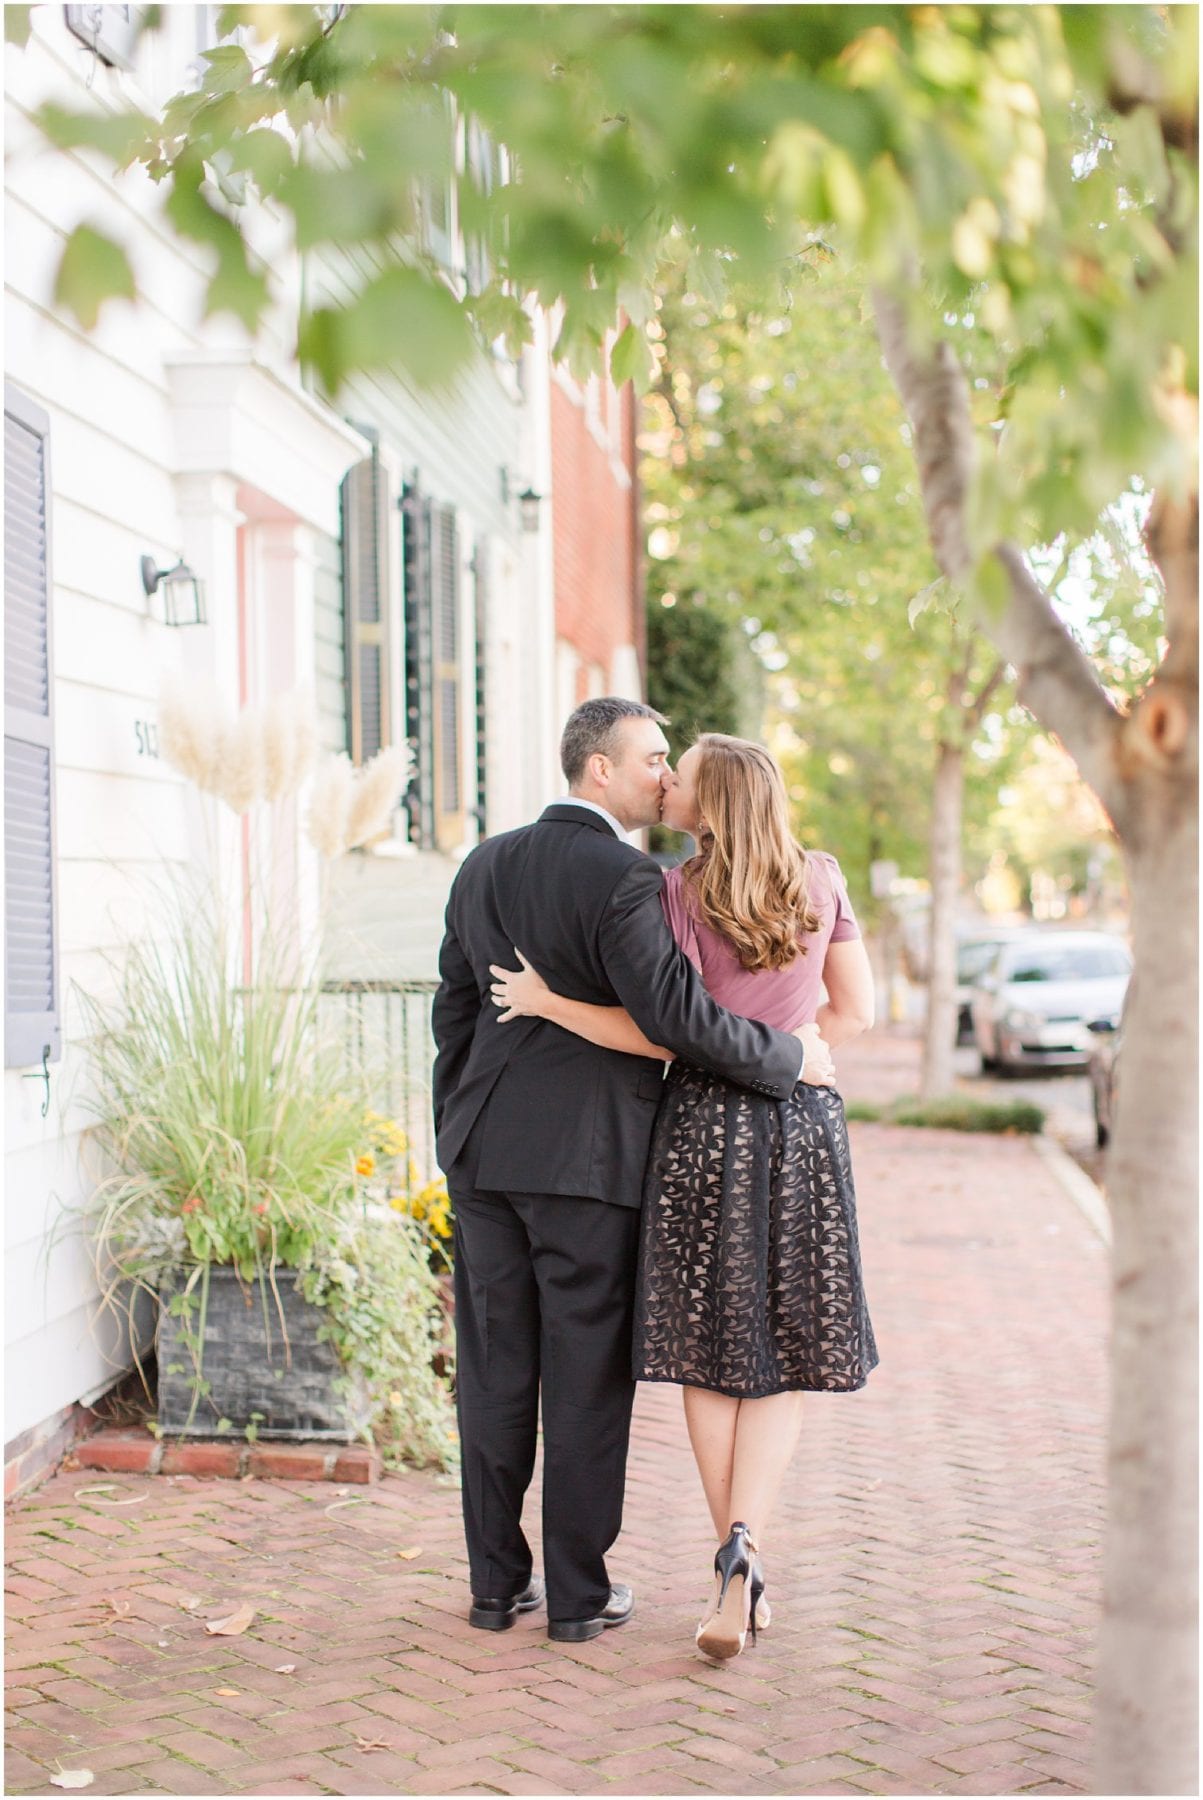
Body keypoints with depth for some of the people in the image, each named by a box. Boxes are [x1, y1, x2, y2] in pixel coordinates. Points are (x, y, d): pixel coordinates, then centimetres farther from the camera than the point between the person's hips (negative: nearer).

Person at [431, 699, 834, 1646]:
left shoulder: (485, 866, 9)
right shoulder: (624, 879, -13)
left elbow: (455, 1009, 13)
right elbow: (677, 1011, -22)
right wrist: (791, 1056, -9)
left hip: (487, 1150, 6)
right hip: (589, 1158, -6)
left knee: (495, 1369, 11)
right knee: (586, 1376, 4)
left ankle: (496, 1583, 19)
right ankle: (578, 1593, 13)